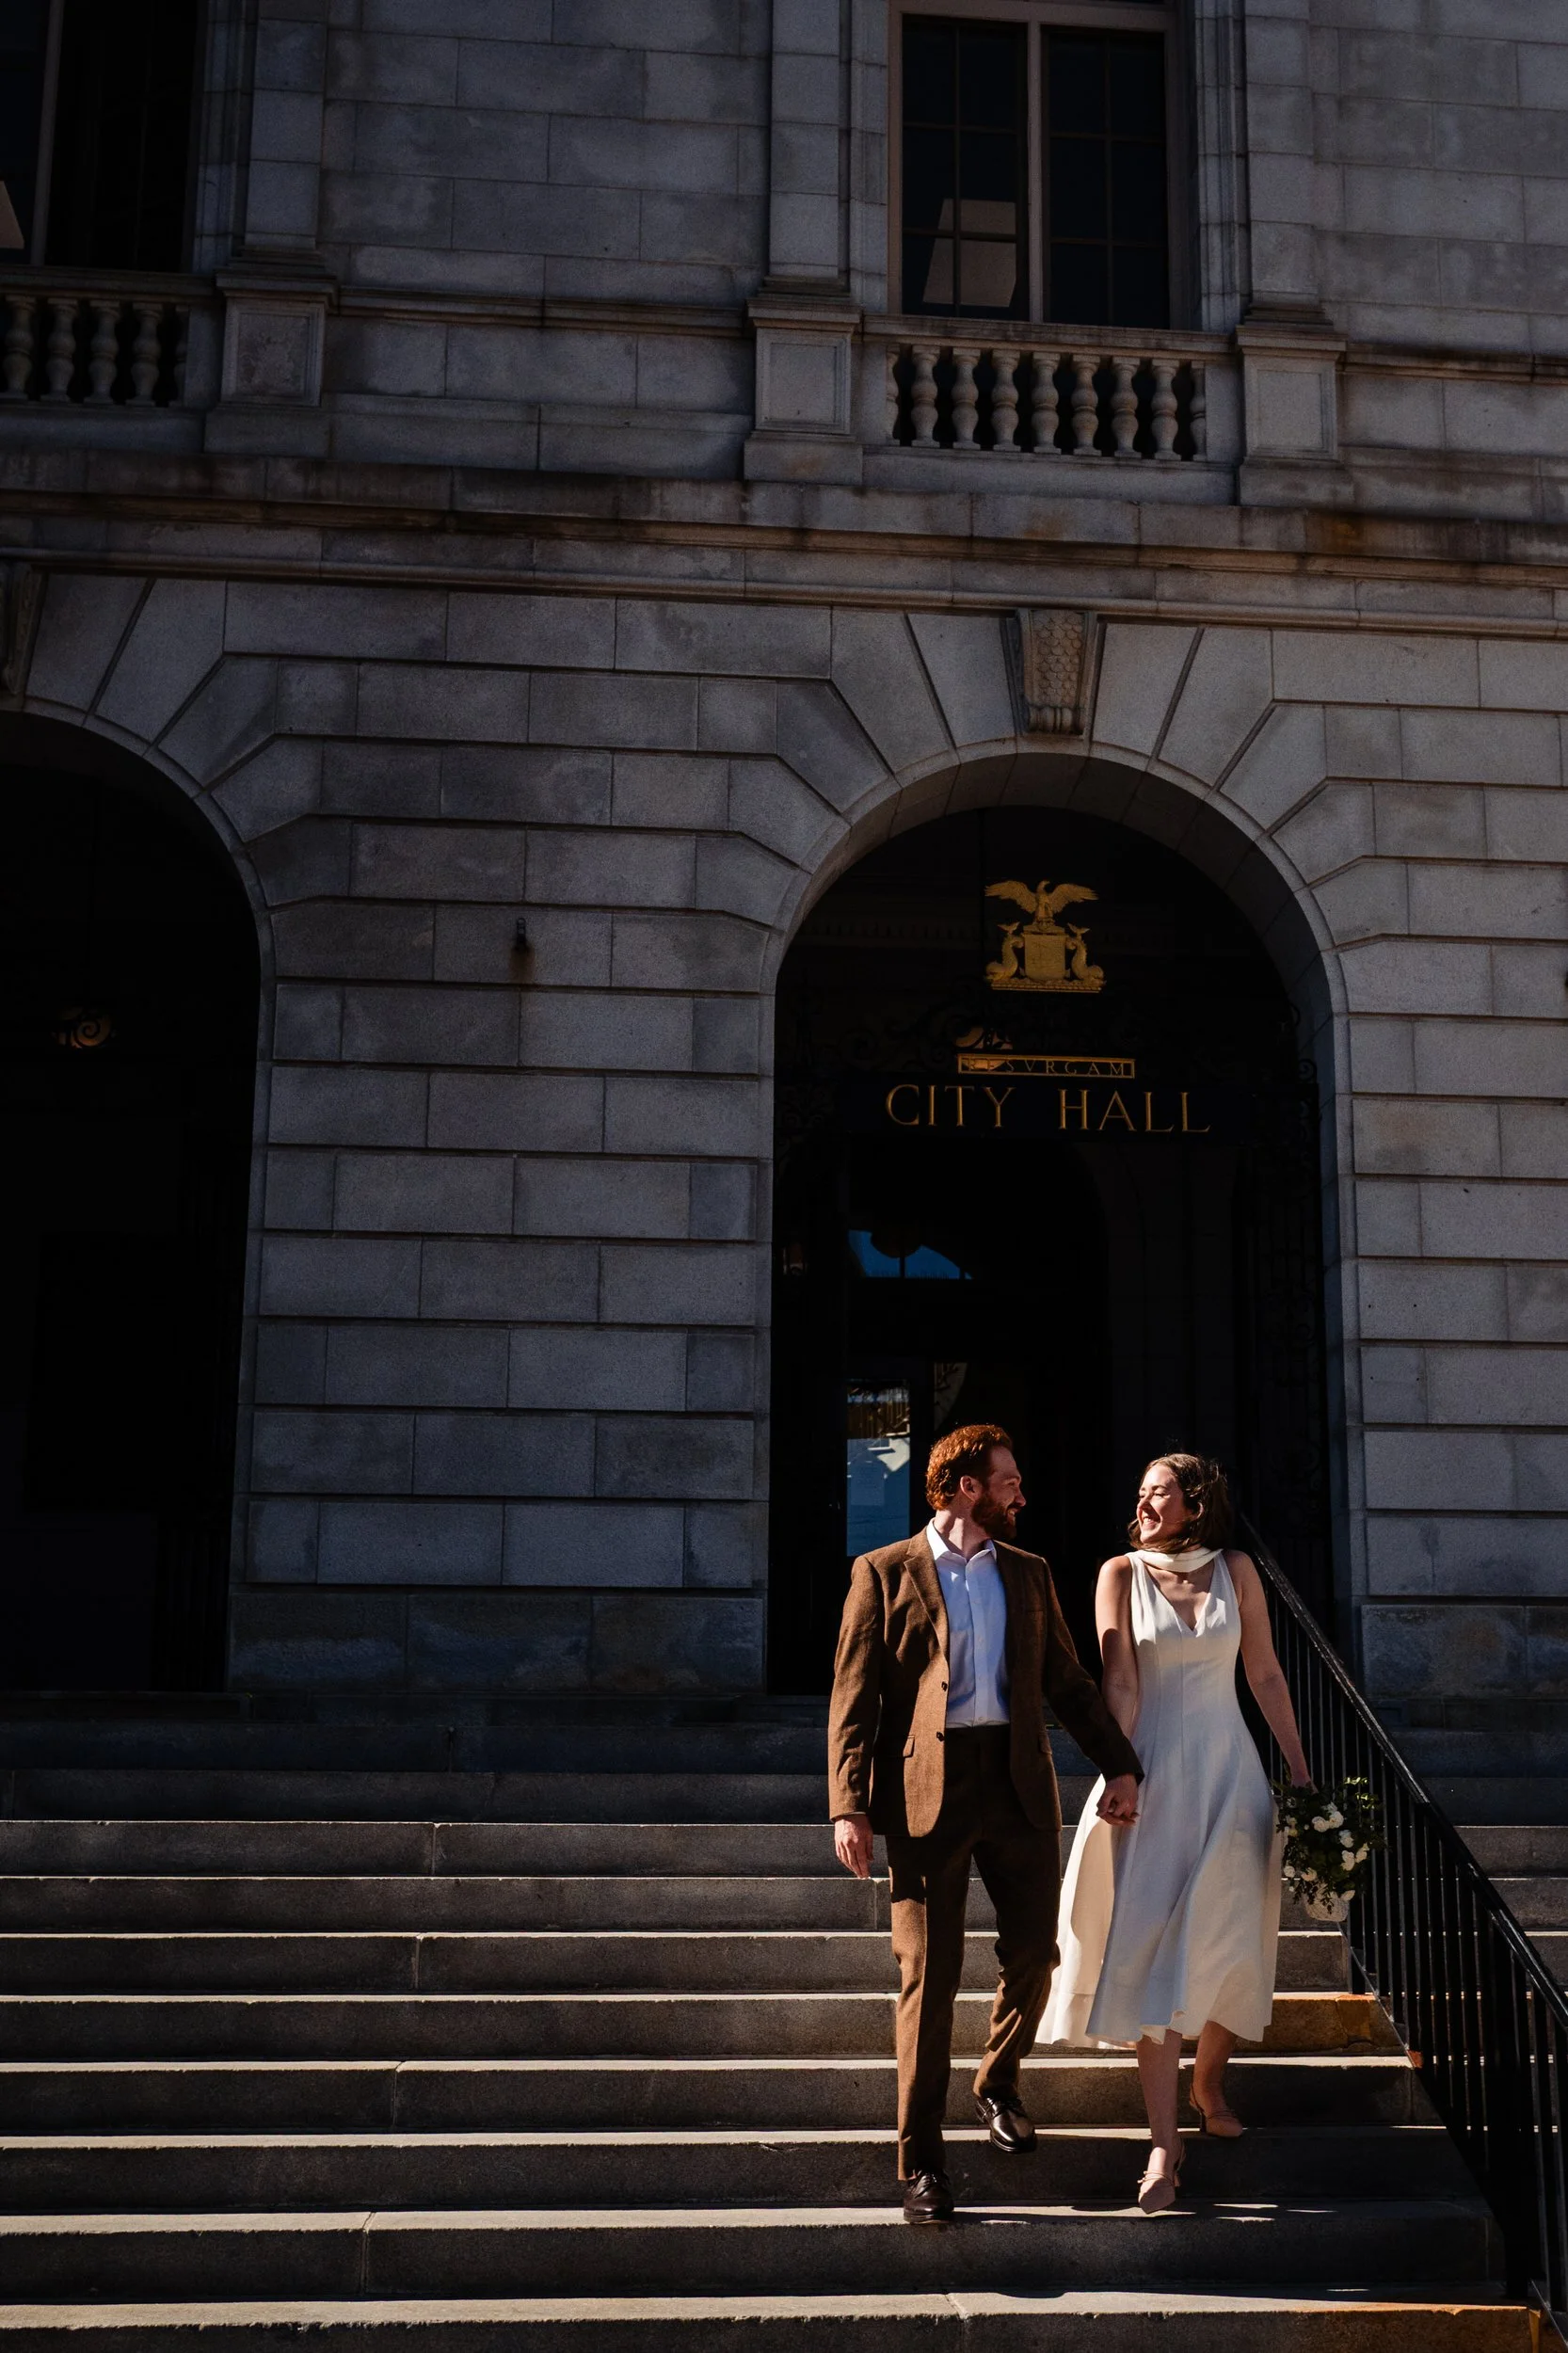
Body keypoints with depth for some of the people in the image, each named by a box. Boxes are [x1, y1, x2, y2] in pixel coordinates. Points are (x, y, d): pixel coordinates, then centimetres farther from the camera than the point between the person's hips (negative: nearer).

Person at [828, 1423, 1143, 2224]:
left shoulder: (1027, 1574, 15)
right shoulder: (884, 1573, 2)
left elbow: (1067, 1679, 15)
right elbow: (854, 1698, -3)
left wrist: (1118, 1764, 2)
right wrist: (849, 1806, -12)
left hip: (1019, 1782, 4)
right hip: (927, 1788, -4)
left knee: (1033, 1952, 7)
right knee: (928, 1974, -3)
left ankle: (997, 2085, 35)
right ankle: (920, 2160, 6)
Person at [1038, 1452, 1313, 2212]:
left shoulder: (1236, 1572, 4)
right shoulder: (1122, 1573, -1)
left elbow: (1265, 1675, 7)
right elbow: (1120, 1683, -7)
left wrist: (1299, 1769, 6)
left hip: (1230, 1776, 2)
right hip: (1154, 1775, -2)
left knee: (1228, 1942, 7)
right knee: (1152, 1952, -5)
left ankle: (1208, 2082, 33)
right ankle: (1164, 2144, -3)